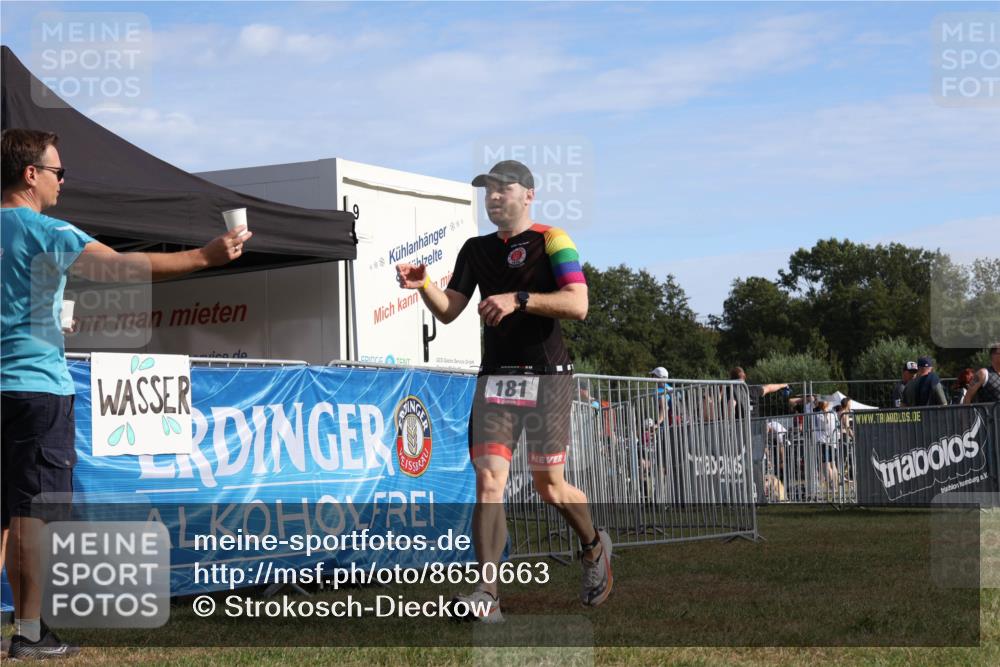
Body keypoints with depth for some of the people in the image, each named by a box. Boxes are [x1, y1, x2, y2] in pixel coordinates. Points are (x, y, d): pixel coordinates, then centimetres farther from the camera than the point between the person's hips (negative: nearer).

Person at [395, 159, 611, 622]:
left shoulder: (551, 241, -2)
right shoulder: (476, 250, 15)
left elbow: (577, 304, -15)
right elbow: (448, 311, 10)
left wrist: (519, 299, -24)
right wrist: (423, 285, -9)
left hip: (547, 377, -4)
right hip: (495, 377, 4)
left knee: (548, 487, 1)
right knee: (488, 481, -11)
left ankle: (594, 547, 31)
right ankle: (487, 594, -15)